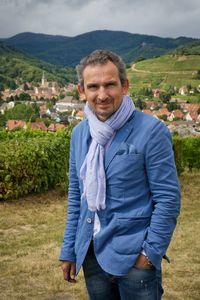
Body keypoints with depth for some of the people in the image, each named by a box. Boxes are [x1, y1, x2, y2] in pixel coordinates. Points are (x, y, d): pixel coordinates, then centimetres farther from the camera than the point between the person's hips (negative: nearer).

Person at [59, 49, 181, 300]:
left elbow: (168, 198, -11)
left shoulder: (151, 131, -13)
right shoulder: (79, 133, 3)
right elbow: (75, 196, 10)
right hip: (91, 255, 5)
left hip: (134, 258, -5)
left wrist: (151, 252, -12)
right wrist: (69, 250, 9)